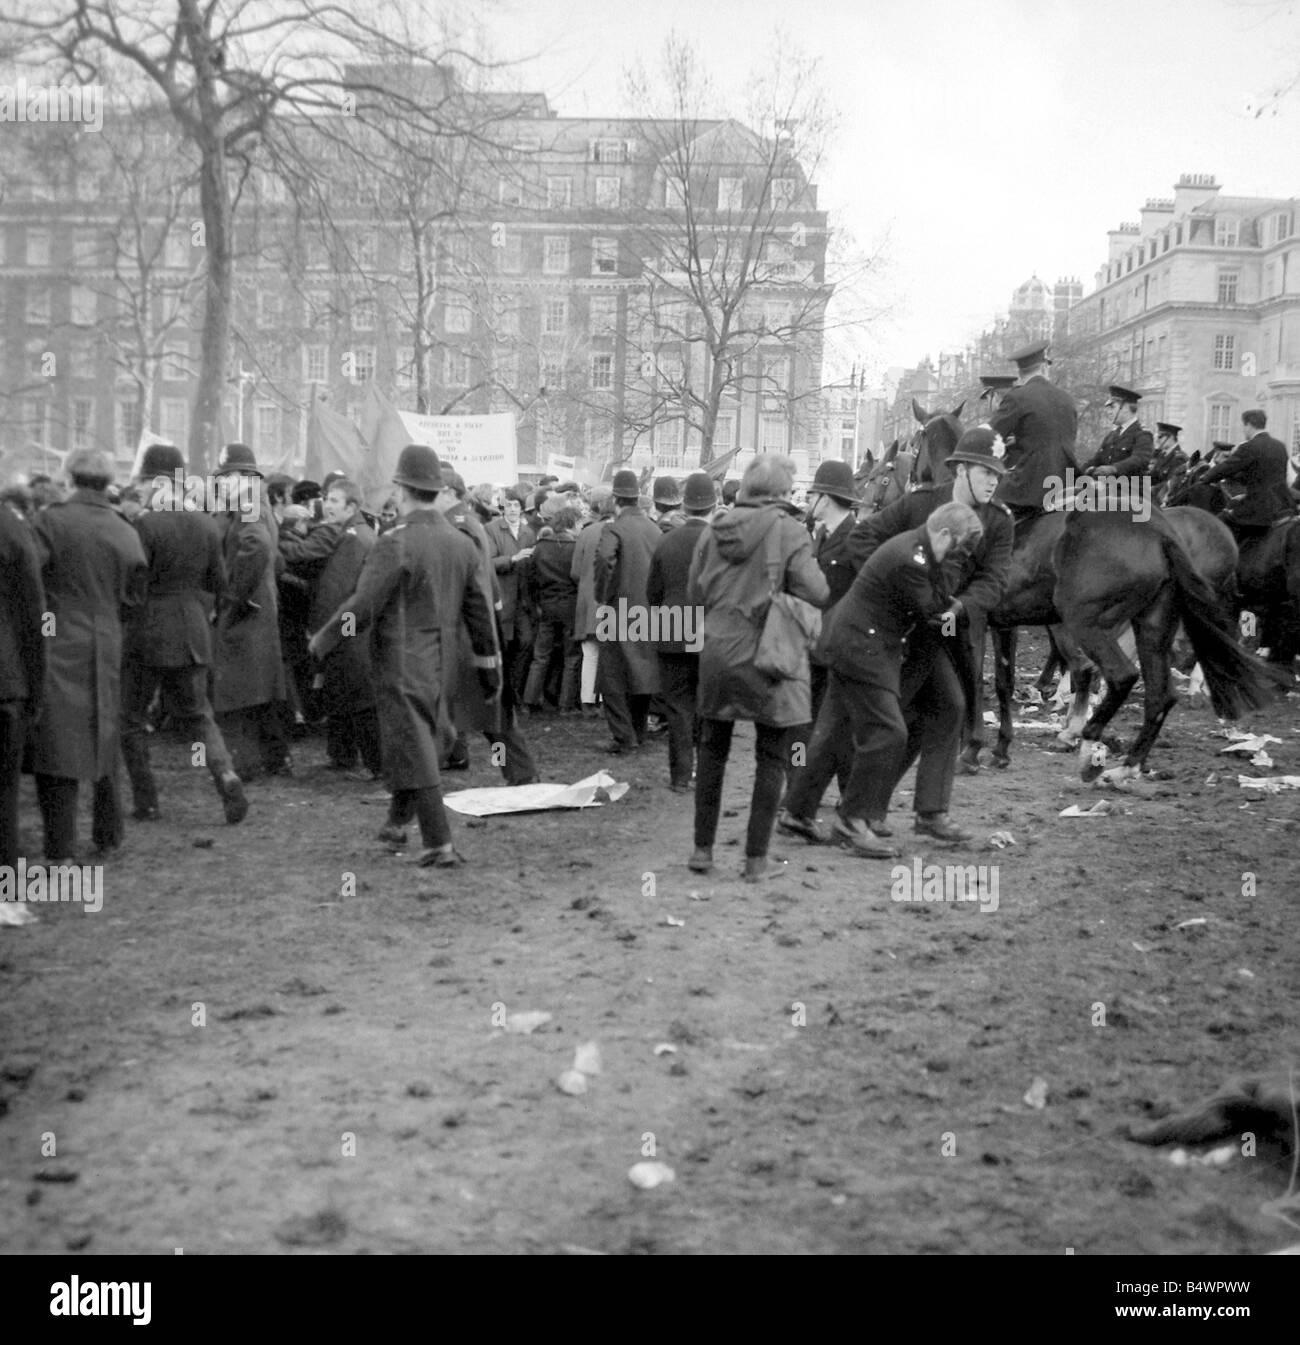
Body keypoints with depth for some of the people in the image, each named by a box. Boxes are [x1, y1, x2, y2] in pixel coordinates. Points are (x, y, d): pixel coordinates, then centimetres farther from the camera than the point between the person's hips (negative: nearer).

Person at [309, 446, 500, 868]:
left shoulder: (394, 545, -19)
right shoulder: (461, 543, 3)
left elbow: (361, 611, -19)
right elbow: (479, 611, 9)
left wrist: (320, 641, -4)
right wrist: (489, 664, 18)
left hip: (400, 665, -7)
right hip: (440, 662, 7)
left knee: (414, 751, -2)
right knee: (420, 741, 21)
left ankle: (440, 845, -3)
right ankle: (397, 823, 38)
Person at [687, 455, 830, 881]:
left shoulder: (714, 530, 3)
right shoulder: (789, 531, -10)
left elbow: (694, 592, 7)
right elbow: (817, 593, -15)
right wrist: (781, 589, 4)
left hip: (717, 650, 4)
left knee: (712, 750, 15)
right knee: (772, 756, 7)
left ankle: (703, 849, 20)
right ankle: (756, 858, 8)